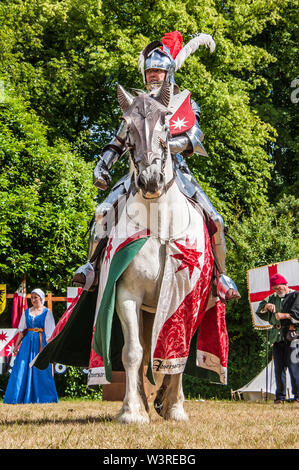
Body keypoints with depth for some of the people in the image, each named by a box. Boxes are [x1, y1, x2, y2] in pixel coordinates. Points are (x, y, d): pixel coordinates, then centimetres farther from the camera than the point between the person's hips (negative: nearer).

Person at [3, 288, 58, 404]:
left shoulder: (47, 312, 0)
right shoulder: (27, 312, 12)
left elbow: (49, 332, -4)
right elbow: (22, 330, 13)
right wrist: (16, 345, 7)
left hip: (41, 342, -4)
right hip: (28, 341, 4)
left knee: (41, 369, -3)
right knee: (22, 368, -1)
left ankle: (42, 397, 6)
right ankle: (18, 396, 5)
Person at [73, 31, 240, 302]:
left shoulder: (186, 104, 10)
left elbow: (195, 137, -6)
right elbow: (120, 141, 19)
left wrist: (171, 144, -26)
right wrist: (103, 165, 4)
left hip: (175, 170, -2)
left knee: (214, 219, -13)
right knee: (103, 211, -16)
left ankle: (220, 275, 3)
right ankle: (92, 265, -6)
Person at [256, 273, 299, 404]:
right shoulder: (273, 297, 20)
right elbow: (259, 311, 18)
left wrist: (284, 315, -15)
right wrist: (267, 306, -1)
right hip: (277, 337, 6)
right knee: (278, 367, 4)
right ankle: (280, 397, 9)